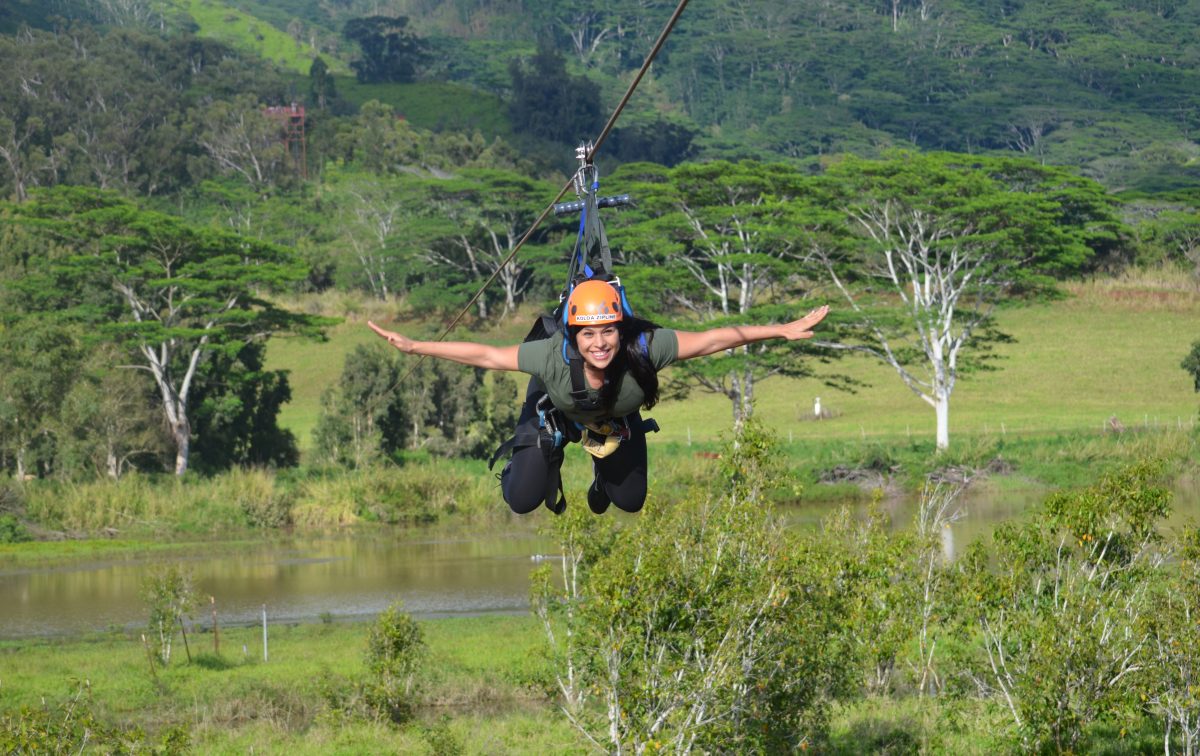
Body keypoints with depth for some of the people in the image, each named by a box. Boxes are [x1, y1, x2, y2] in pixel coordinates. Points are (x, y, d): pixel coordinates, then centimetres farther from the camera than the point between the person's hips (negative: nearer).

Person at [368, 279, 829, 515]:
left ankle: (603, 465, 48)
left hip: (618, 420, 1)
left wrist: (784, 331, -37)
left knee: (630, 503, 12)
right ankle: (550, 457, 34)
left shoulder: (644, 349, -43)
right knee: (522, 502, -2)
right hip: (557, 411, -1)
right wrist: (415, 347, -34)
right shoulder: (553, 357, -44)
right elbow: (485, 355, -34)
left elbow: (716, 339, -37)